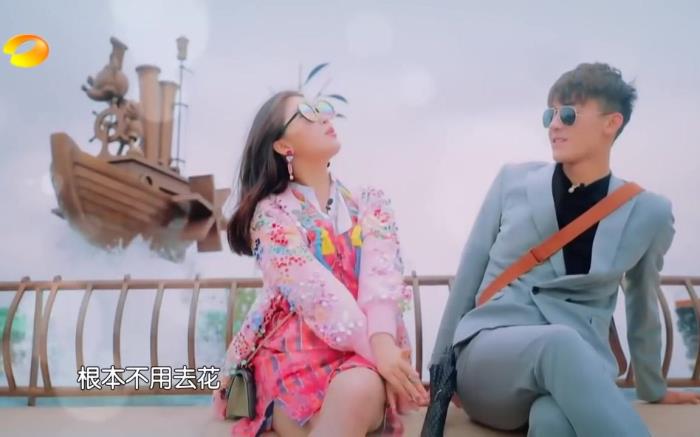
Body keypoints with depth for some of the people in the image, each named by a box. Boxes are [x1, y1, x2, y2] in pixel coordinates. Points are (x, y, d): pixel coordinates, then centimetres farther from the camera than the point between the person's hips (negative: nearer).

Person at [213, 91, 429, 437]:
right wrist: (374, 350, -25)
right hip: (294, 353, -1)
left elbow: (381, 278, -7)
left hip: (364, 352, 2)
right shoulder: (270, 214, 1)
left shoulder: (371, 204, 10)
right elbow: (313, 288, -14)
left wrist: (382, 344, -27)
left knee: (359, 391, -34)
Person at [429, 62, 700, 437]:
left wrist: (653, 388, 31)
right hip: (488, 358, 1)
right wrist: (441, 364, 11)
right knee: (561, 342, -36)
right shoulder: (513, 181, 5)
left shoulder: (649, 213, 5)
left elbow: (642, 306, 19)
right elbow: (469, 273, 9)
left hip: (577, 370, 0)